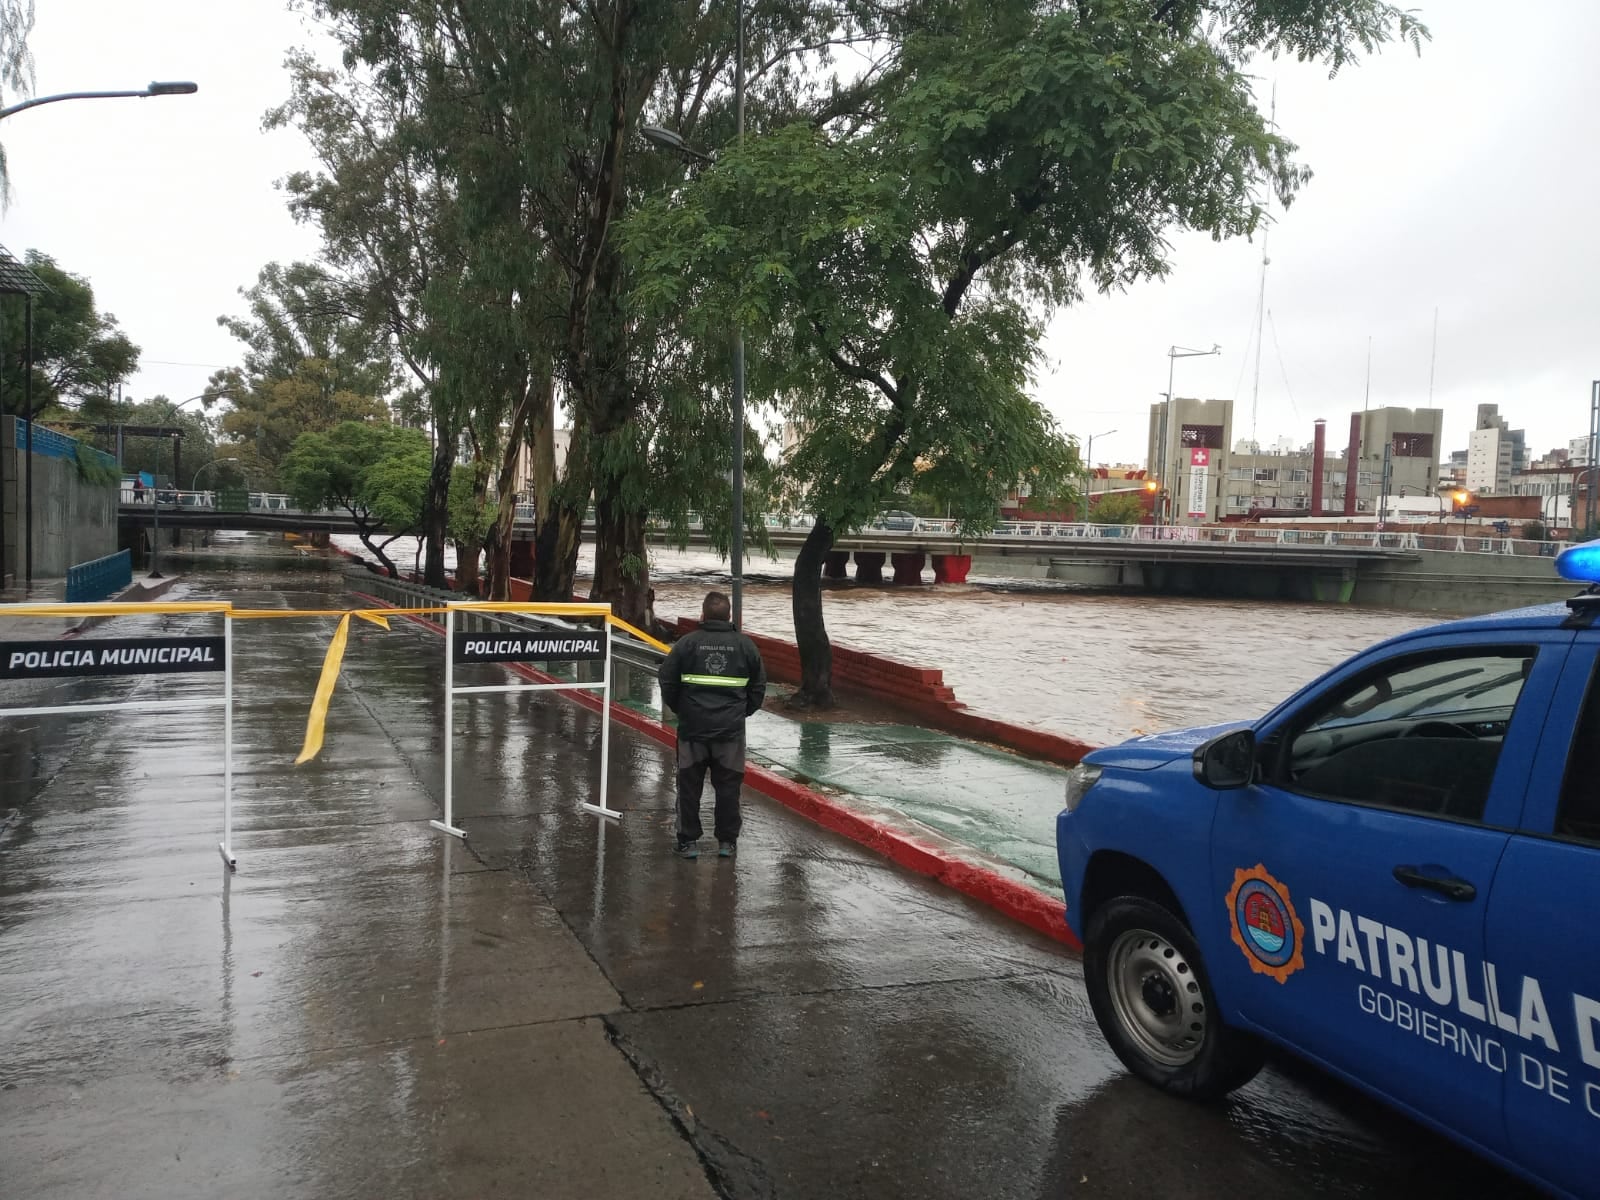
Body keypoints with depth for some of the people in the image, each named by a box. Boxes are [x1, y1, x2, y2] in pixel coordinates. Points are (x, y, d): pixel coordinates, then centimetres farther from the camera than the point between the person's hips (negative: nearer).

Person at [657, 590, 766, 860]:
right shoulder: (746, 645, 1)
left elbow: (668, 684, -1)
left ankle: (688, 841, 15)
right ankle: (727, 841, 18)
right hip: (731, 729, 1)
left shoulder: (687, 643, -5)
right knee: (728, 786, 10)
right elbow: (758, 688, 8)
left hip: (693, 727, -1)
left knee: (689, 786, 9)